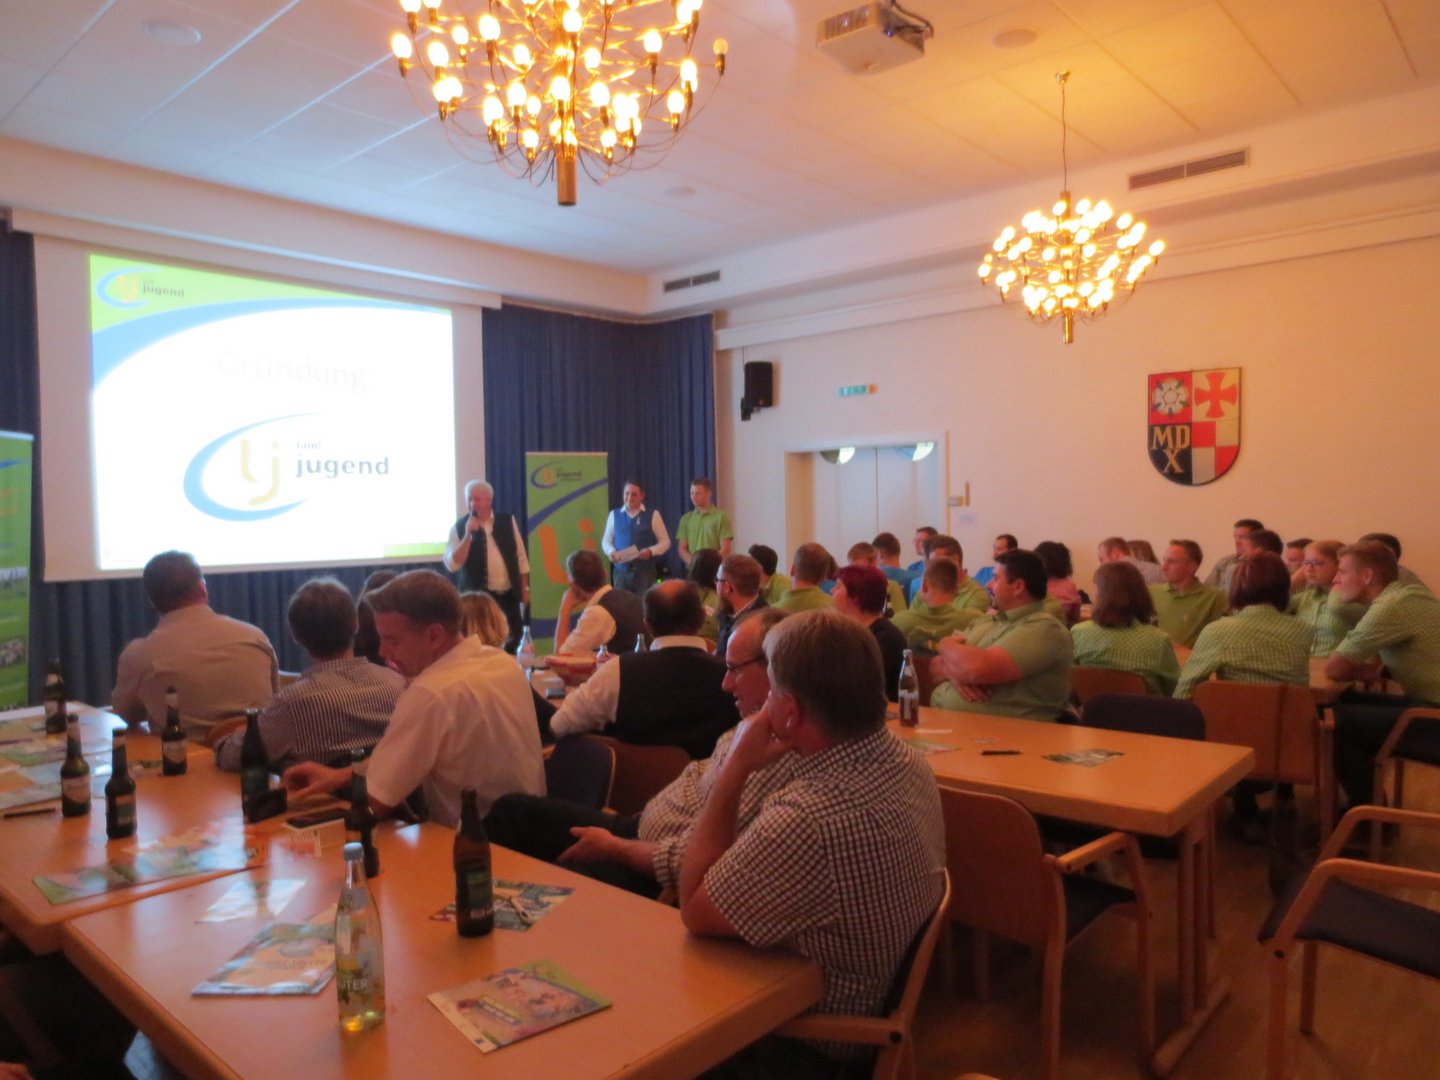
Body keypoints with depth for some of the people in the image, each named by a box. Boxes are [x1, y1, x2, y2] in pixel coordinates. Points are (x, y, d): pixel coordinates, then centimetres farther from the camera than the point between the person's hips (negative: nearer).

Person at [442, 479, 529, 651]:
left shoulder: (507, 521, 3)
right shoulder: (459, 527, -4)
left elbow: (520, 556, 9)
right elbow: (452, 565, -13)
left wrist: (525, 588, 7)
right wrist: (468, 535, -21)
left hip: (509, 594, 2)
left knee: (514, 641, 4)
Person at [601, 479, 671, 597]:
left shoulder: (653, 515, 1)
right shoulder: (614, 515, 9)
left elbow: (665, 541, 4)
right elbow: (606, 540, 16)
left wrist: (651, 551, -15)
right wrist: (611, 551, -7)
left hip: (645, 571, -2)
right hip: (621, 571, 2)